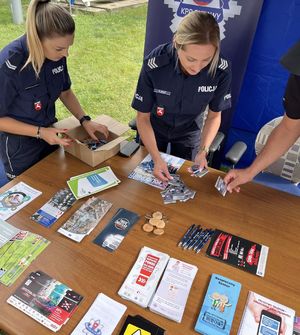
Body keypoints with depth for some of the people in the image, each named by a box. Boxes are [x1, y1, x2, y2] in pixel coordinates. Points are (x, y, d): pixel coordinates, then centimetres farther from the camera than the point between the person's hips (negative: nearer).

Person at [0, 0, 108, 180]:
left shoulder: (56, 53, -15)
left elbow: (65, 92, 2)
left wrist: (85, 120, -9)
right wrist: (40, 132, -27)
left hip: (49, 135, 5)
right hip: (20, 147, -5)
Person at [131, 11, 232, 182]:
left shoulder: (222, 70, -29)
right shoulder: (154, 65, -34)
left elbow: (214, 115, -13)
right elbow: (143, 117, -22)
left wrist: (203, 151, -26)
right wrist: (157, 158, -32)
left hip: (189, 131, 1)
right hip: (154, 128, 0)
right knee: (150, 178, 22)